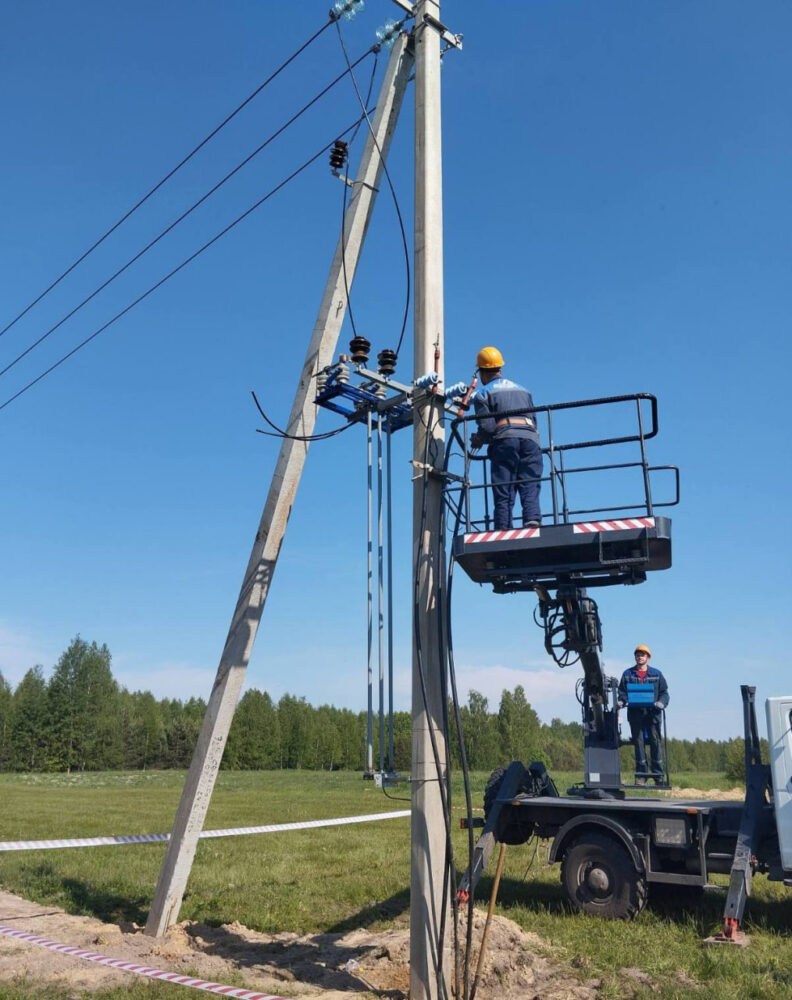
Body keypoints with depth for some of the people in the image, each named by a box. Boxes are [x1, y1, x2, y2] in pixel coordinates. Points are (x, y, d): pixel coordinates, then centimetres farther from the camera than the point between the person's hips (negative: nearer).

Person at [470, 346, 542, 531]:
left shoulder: (483, 393, 12)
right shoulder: (523, 390, 29)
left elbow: (486, 427, 0)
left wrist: (477, 440, 20)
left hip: (505, 440, -3)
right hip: (531, 439, 4)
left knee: (503, 494, -3)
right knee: (530, 489, -2)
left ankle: (503, 531, -10)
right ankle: (533, 519, -24)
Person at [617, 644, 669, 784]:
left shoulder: (656, 674, 12)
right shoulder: (628, 674, 13)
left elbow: (664, 692, 10)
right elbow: (622, 692, 12)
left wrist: (661, 702, -9)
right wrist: (621, 701, -8)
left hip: (652, 713, 0)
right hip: (635, 713, 1)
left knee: (655, 742, -2)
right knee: (638, 743, 1)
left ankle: (658, 773, 4)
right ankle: (641, 774, 6)